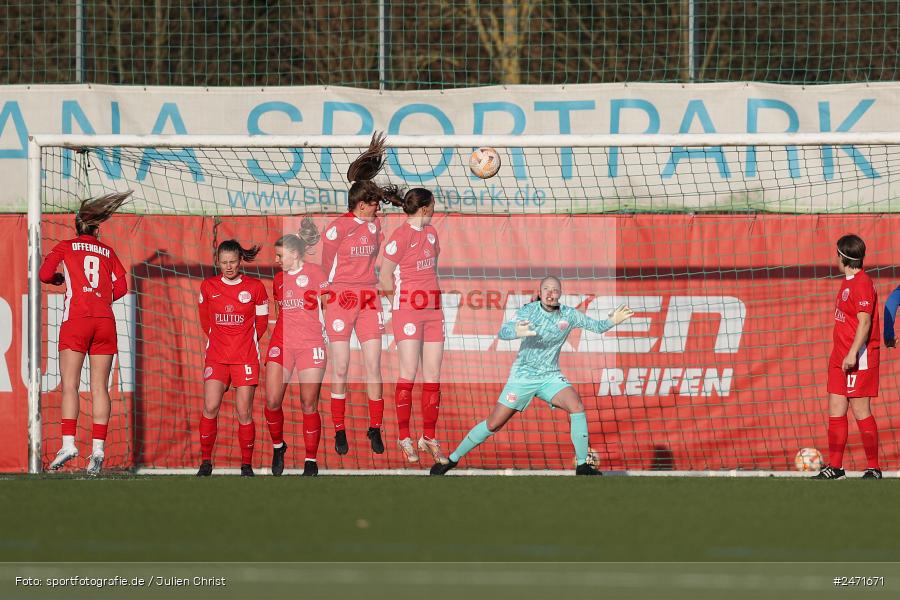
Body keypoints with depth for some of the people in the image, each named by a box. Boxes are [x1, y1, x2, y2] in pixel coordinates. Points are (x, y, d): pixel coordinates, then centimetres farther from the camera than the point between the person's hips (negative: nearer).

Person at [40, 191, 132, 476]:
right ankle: (98, 448, -7)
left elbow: (45, 274, -1)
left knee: (69, 385, -5)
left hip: (76, 319, -2)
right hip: (105, 321, 2)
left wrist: (58, 278, 21)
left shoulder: (66, 247, 9)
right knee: (99, 387, 1)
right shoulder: (108, 252, 15)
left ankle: (68, 443, -19)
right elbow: (121, 286, 10)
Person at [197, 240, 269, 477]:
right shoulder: (208, 286, 4)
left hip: (246, 357, -1)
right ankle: (206, 461, -3)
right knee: (210, 407, -13)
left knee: (244, 412, -3)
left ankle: (247, 464, 8)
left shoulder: (255, 287, -1)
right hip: (216, 357, 1)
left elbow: (261, 323, 10)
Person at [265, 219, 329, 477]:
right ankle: (278, 446, 18)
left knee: (309, 406, -2)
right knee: (272, 401, -6)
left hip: (311, 346, -4)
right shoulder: (279, 279, 14)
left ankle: (311, 460, 7)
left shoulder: (315, 273, -1)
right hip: (281, 344, 4)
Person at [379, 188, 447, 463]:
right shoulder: (400, 236, -10)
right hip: (407, 311, -7)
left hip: (433, 310, 7)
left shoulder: (431, 232, 12)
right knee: (408, 373, -10)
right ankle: (405, 438, -4)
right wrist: (405, 300, 2)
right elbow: (385, 279, -7)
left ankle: (429, 438, 9)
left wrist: (432, 298, 13)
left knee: (433, 376, 4)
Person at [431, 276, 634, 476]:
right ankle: (453, 459, 15)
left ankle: (582, 465, -15)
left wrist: (612, 321, -15)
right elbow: (503, 332, -25)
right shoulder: (528, 311, -12)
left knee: (577, 406, -23)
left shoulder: (569, 315, -3)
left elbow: (596, 326, 6)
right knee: (493, 424, -2)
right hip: (523, 375, -2)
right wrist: (517, 332, -48)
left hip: (550, 377, 2)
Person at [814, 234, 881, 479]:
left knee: (860, 410, -6)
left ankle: (874, 468, -1)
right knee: (836, 410, 8)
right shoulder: (848, 283, 16)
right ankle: (834, 467, 11)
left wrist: (853, 354, -26)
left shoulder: (862, 284, -14)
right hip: (840, 357, 10)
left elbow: (864, 322, -21)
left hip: (859, 358, -10)